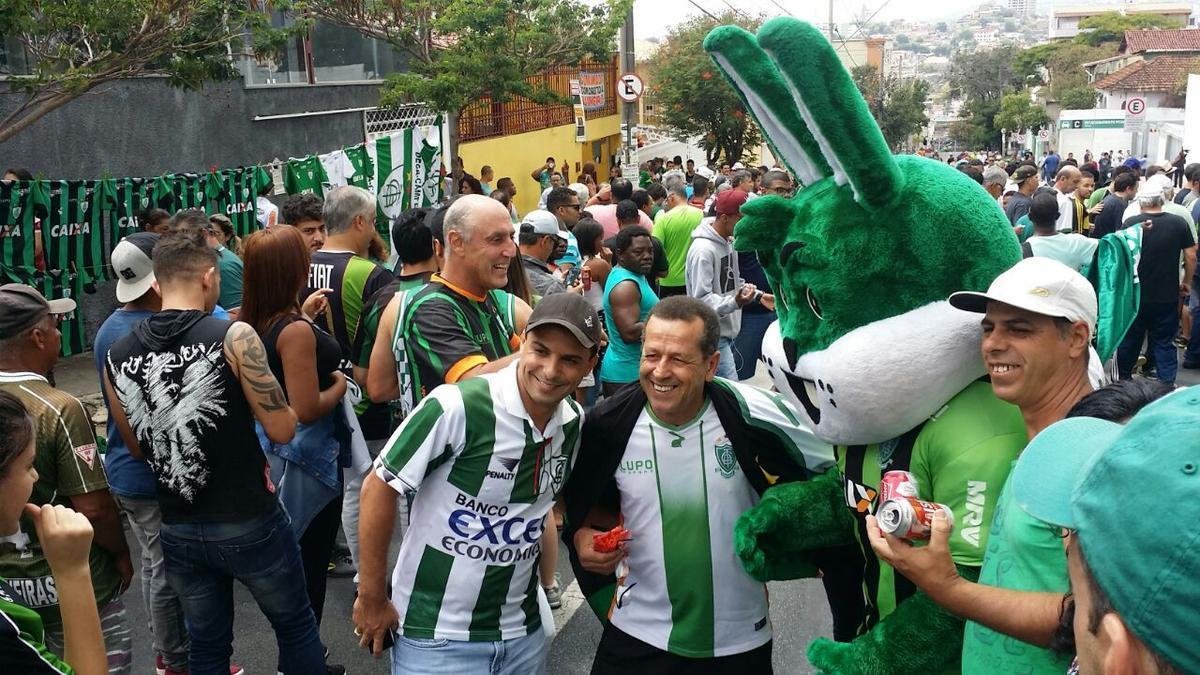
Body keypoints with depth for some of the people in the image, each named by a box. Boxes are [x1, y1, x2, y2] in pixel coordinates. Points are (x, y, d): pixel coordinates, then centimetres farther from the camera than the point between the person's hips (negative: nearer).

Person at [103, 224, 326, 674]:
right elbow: (282, 430, -14)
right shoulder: (234, 337, -17)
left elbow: (137, 447, 10)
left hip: (178, 530, 4)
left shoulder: (117, 357, -2)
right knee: (295, 624, 18)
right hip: (248, 522, -4)